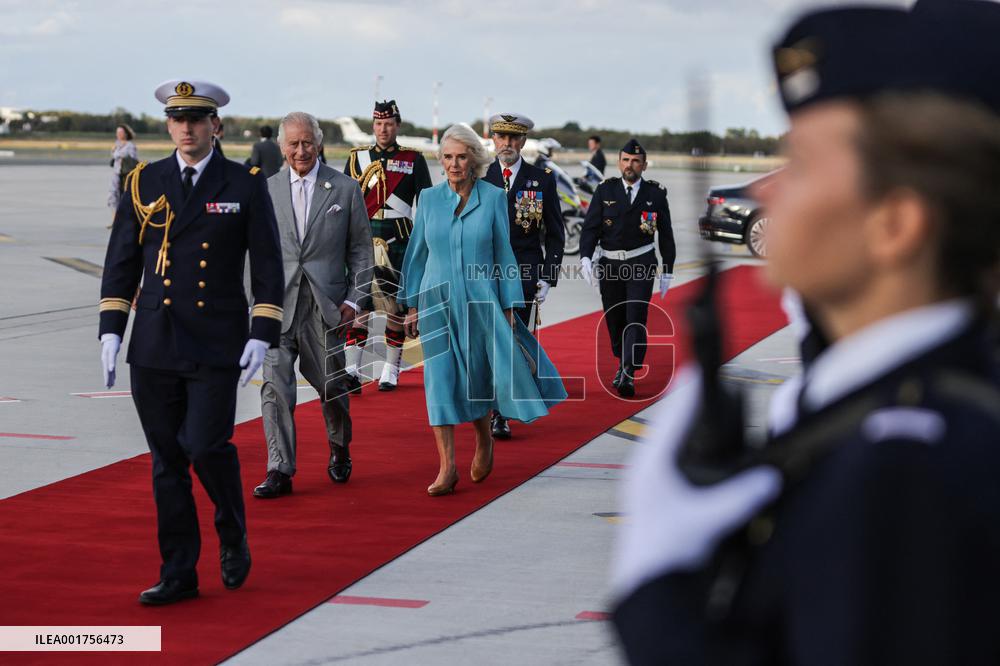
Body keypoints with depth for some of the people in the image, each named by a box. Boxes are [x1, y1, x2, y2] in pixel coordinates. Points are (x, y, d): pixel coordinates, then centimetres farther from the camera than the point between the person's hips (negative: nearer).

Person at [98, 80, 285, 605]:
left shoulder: (245, 185, 1)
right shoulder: (144, 183, 8)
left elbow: (267, 266, 1)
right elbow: (121, 261, 10)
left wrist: (262, 335, -6)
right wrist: (111, 330, 2)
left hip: (216, 345, -3)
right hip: (154, 347, 3)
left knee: (207, 446, -13)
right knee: (167, 461, 5)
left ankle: (233, 538, 15)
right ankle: (178, 575, 13)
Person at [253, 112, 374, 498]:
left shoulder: (345, 189, 3)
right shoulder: (266, 190, 5)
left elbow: (361, 249, 6)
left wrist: (354, 300, -1)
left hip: (325, 304, 0)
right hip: (278, 304, 1)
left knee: (331, 384, 9)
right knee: (275, 386, -6)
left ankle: (339, 450, 36)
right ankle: (279, 471, -2)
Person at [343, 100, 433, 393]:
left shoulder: (413, 160, 6)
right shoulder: (357, 158, 10)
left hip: (399, 240, 0)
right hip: (363, 239, 0)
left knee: (397, 303, 5)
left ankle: (391, 368, 17)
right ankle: (351, 370, -16)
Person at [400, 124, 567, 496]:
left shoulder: (493, 198, -2)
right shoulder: (429, 199, 3)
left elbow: (503, 254, 2)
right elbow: (417, 253, 9)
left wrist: (509, 308, 0)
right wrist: (412, 304, 8)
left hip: (480, 301, -1)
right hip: (437, 301, 1)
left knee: (477, 378, 7)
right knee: (440, 381, -5)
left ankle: (484, 441, 36)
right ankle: (447, 468, -3)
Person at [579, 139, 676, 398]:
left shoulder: (656, 194, 1)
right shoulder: (605, 190, 2)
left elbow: (665, 233, 7)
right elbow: (590, 227, -3)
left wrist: (667, 270, 7)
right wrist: (585, 257, -18)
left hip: (641, 263, -2)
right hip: (610, 264, 2)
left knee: (636, 318, -13)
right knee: (614, 319, 10)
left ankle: (629, 376, -19)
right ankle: (622, 363, 33)